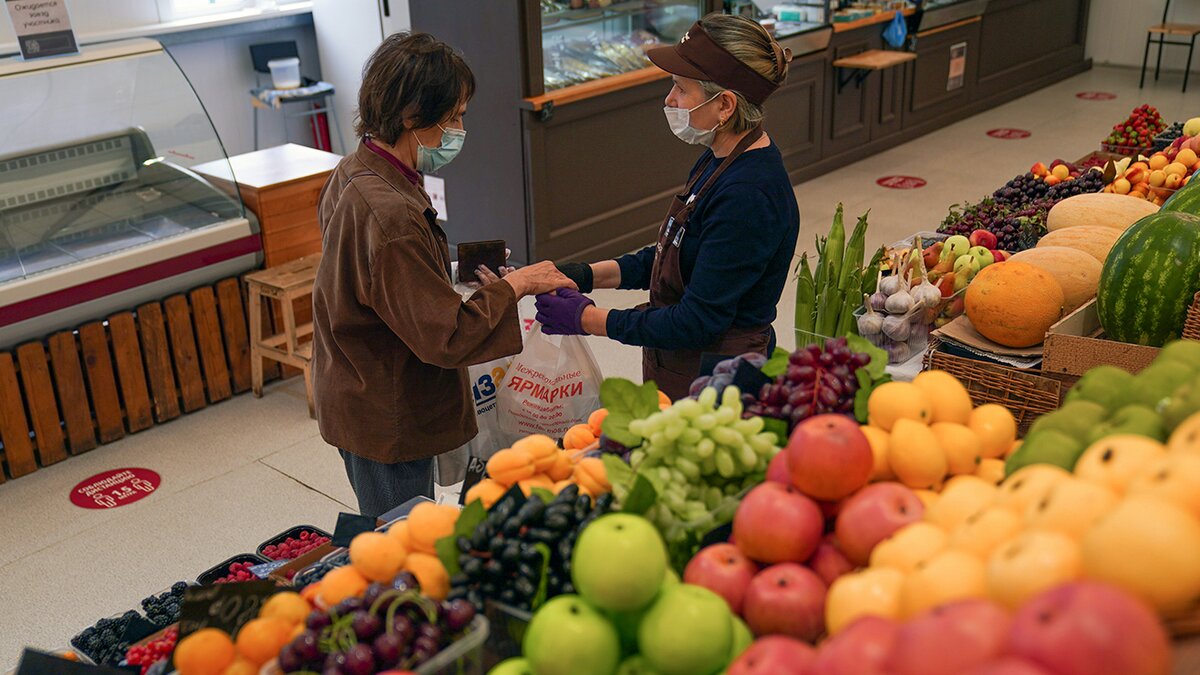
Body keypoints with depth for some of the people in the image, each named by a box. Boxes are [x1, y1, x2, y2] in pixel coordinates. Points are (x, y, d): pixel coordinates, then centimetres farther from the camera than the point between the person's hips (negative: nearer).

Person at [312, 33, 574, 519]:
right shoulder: (389, 216, -31)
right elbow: (448, 339, -27)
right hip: (388, 420, -10)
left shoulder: (353, 172, 1)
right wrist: (514, 285, -16)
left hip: (360, 400, 10)